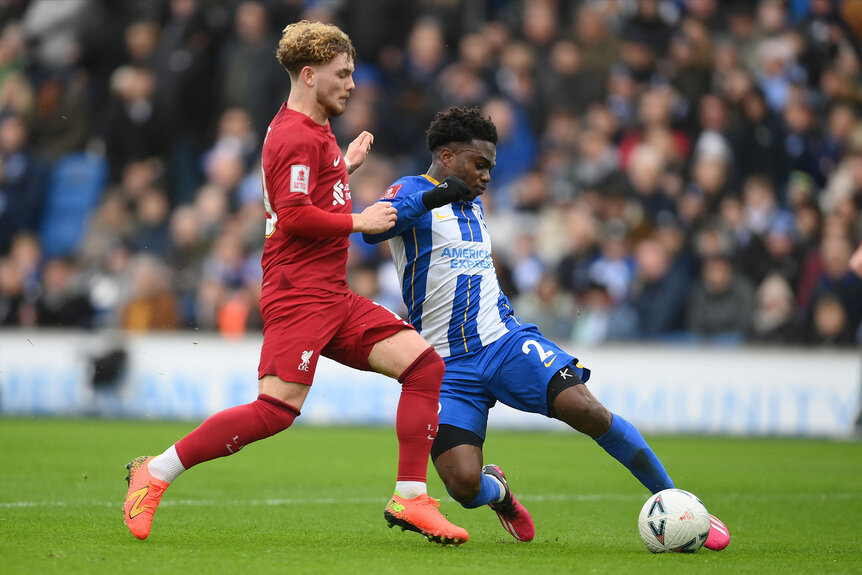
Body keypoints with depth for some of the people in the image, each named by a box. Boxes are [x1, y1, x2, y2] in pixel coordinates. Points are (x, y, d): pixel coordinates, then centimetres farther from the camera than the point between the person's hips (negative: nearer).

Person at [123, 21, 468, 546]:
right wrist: (360, 220, -11)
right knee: (277, 409, -20)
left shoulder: (313, 130, 21)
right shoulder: (297, 137, -11)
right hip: (298, 293, -10)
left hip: (333, 296, 10)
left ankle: (410, 499, -1)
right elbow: (294, 216, -21)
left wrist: (345, 167, 26)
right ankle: (154, 474, -7)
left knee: (425, 364, -1)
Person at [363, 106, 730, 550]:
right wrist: (431, 197, -37)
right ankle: (498, 491, 20)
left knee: (586, 410, -21)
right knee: (464, 485, -19)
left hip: (506, 343, 5)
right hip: (448, 367, -5)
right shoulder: (411, 191, -3)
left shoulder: (473, 204, 20)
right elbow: (371, 228, -26)